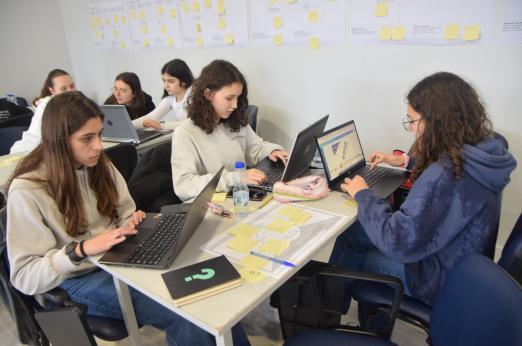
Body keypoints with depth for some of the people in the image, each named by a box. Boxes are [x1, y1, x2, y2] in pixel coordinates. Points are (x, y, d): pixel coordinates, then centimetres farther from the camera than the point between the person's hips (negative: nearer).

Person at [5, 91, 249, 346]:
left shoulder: (99, 165, 1)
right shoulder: (26, 191, -16)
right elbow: (24, 276, -15)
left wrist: (132, 223, -11)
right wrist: (81, 250, -30)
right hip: (79, 278, -5)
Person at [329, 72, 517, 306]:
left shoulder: (444, 176, -36)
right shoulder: (478, 151, -8)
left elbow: (397, 242, -32)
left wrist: (363, 195, -19)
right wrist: (406, 161, 16)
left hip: (440, 281, -8)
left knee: (348, 239, 7)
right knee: (353, 232, 11)